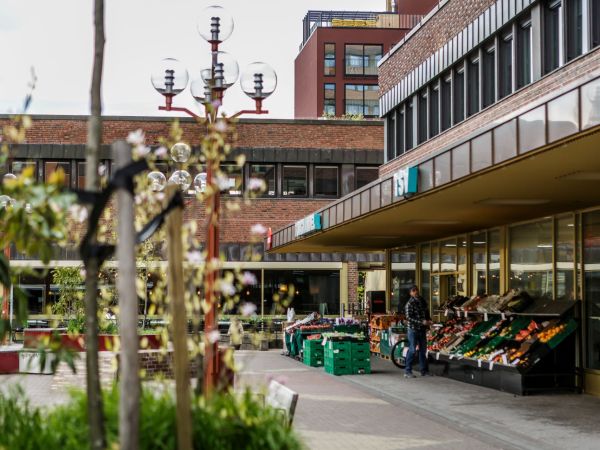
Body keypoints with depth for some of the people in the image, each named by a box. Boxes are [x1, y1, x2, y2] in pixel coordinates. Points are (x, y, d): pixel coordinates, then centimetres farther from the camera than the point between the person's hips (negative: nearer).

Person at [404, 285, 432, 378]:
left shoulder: (422, 301, 7)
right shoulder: (410, 303, -14)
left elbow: (426, 312, 19)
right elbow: (409, 318, -20)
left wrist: (429, 320, -1)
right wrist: (422, 322, -24)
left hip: (422, 329, 7)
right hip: (413, 329, -7)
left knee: (423, 349, 13)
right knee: (412, 350, -4)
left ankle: (424, 370, 23)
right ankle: (407, 371, 2)